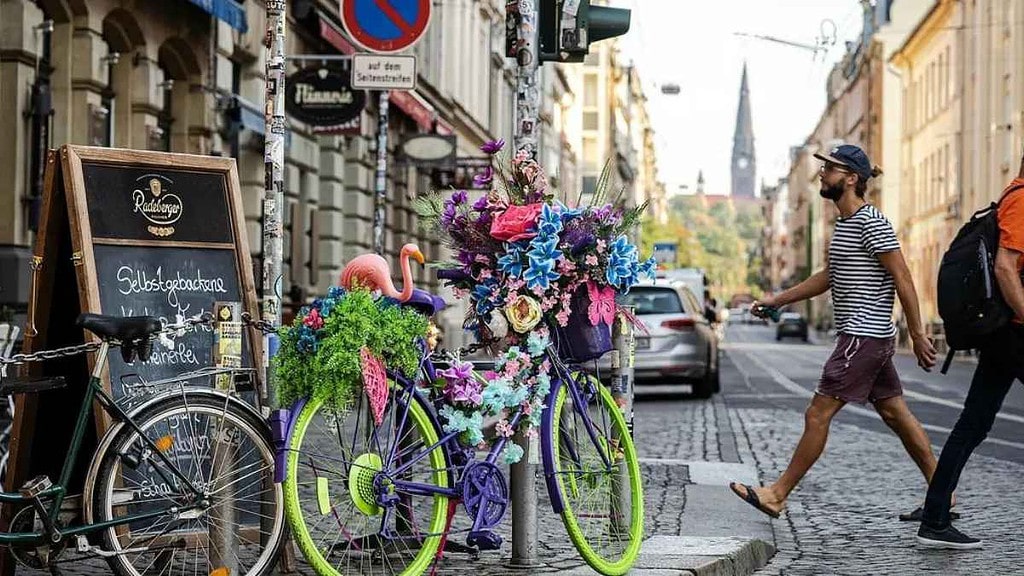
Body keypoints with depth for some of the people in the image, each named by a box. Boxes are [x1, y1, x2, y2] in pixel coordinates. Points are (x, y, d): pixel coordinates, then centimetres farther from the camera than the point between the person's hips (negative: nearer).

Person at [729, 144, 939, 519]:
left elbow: (902, 278, -16)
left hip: (864, 336, -10)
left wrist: (918, 336, -16)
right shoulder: (845, 223, 17)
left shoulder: (871, 222, -14)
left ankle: (777, 495, -1)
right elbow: (829, 277, 27)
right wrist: (778, 300, 24)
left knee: (818, 414, -6)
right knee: (896, 414, 11)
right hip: (870, 337, 10)